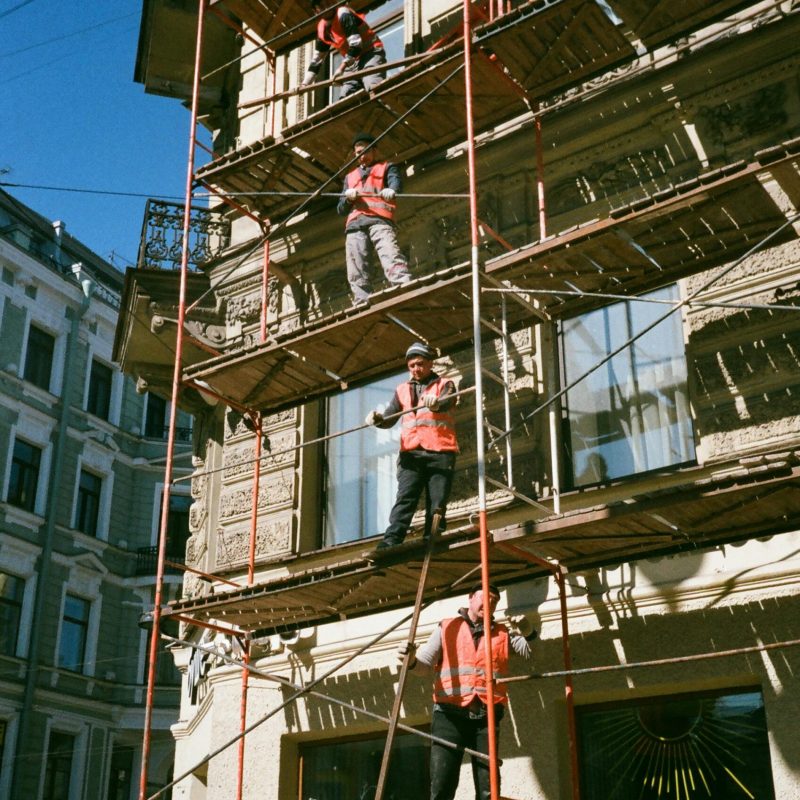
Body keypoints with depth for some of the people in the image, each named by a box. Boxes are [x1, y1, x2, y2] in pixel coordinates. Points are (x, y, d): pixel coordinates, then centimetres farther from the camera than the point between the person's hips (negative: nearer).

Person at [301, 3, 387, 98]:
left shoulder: (343, 14, -14)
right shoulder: (322, 29, 9)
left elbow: (355, 45, -23)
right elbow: (316, 59, 16)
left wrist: (341, 68, -28)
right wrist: (304, 84, 10)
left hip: (370, 53, -8)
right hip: (353, 62, 8)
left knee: (374, 88, -34)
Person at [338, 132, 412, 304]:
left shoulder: (387, 168, 23)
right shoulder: (350, 177, 35)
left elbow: (395, 182, -1)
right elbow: (341, 209, 29)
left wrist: (391, 190, -27)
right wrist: (348, 198, 4)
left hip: (379, 219, -4)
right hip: (354, 224, 4)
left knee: (391, 257, -28)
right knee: (357, 273, -11)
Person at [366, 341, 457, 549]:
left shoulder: (445, 385, 12)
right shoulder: (402, 390, 21)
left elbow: (446, 403, -12)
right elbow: (389, 418, 10)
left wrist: (436, 403, -37)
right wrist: (377, 419, -14)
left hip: (440, 452, -1)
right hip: (411, 453, 1)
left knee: (437, 503, -5)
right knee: (405, 498, -12)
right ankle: (391, 541, -22)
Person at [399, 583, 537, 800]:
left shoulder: (503, 633, 18)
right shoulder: (446, 628, 14)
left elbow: (531, 651, 8)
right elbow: (426, 664, 8)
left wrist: (528, 633, -14)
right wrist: (412, 661, -16)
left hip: (487, 716, 2)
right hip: (450, 714, -2)